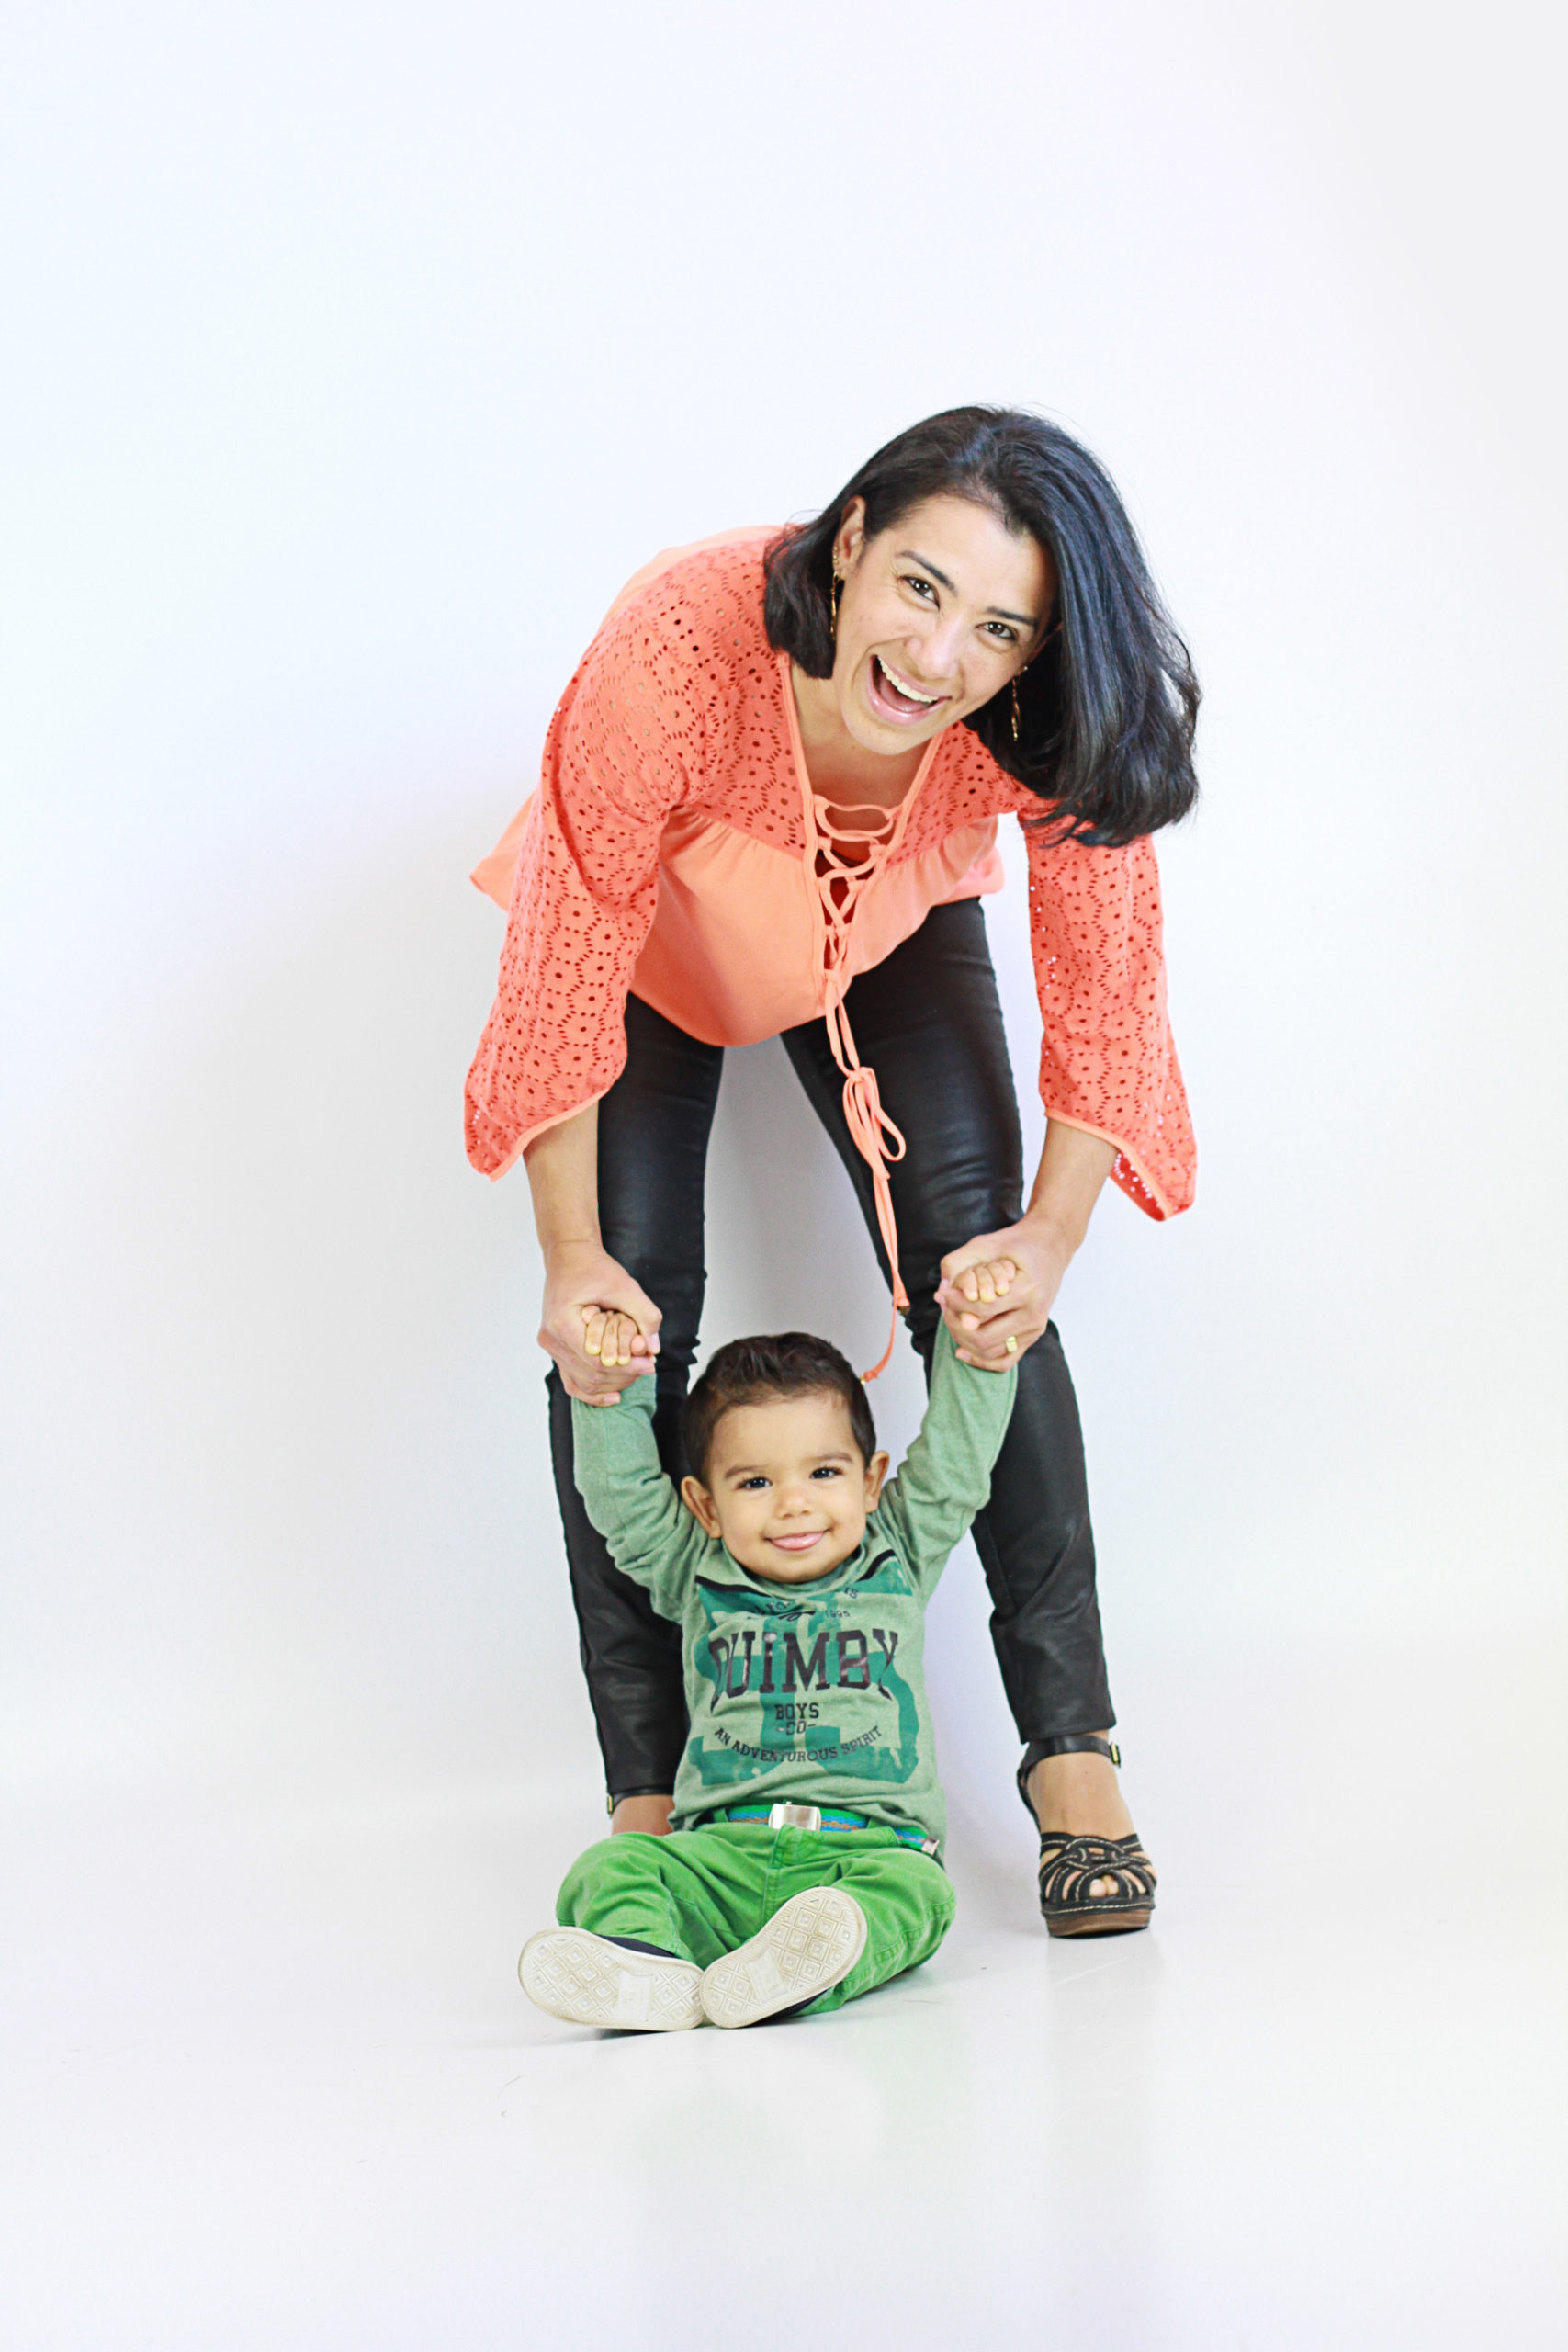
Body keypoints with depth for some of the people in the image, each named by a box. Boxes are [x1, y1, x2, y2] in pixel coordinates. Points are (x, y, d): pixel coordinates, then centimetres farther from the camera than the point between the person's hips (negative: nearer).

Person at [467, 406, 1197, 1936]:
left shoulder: (1047, 723, -35)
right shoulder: (672, 647, -42)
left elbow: (1105, 1000, -21)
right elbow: (567, 975, -29)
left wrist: (1047, 1244, -34)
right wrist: (571, 1261, -30)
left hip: (890, 937, 2)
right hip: (654, 930, -1)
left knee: (976, 1275, -13)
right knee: (626, 1311, -12)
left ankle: (1071, 1754, -5)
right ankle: (645, 1794, -3)